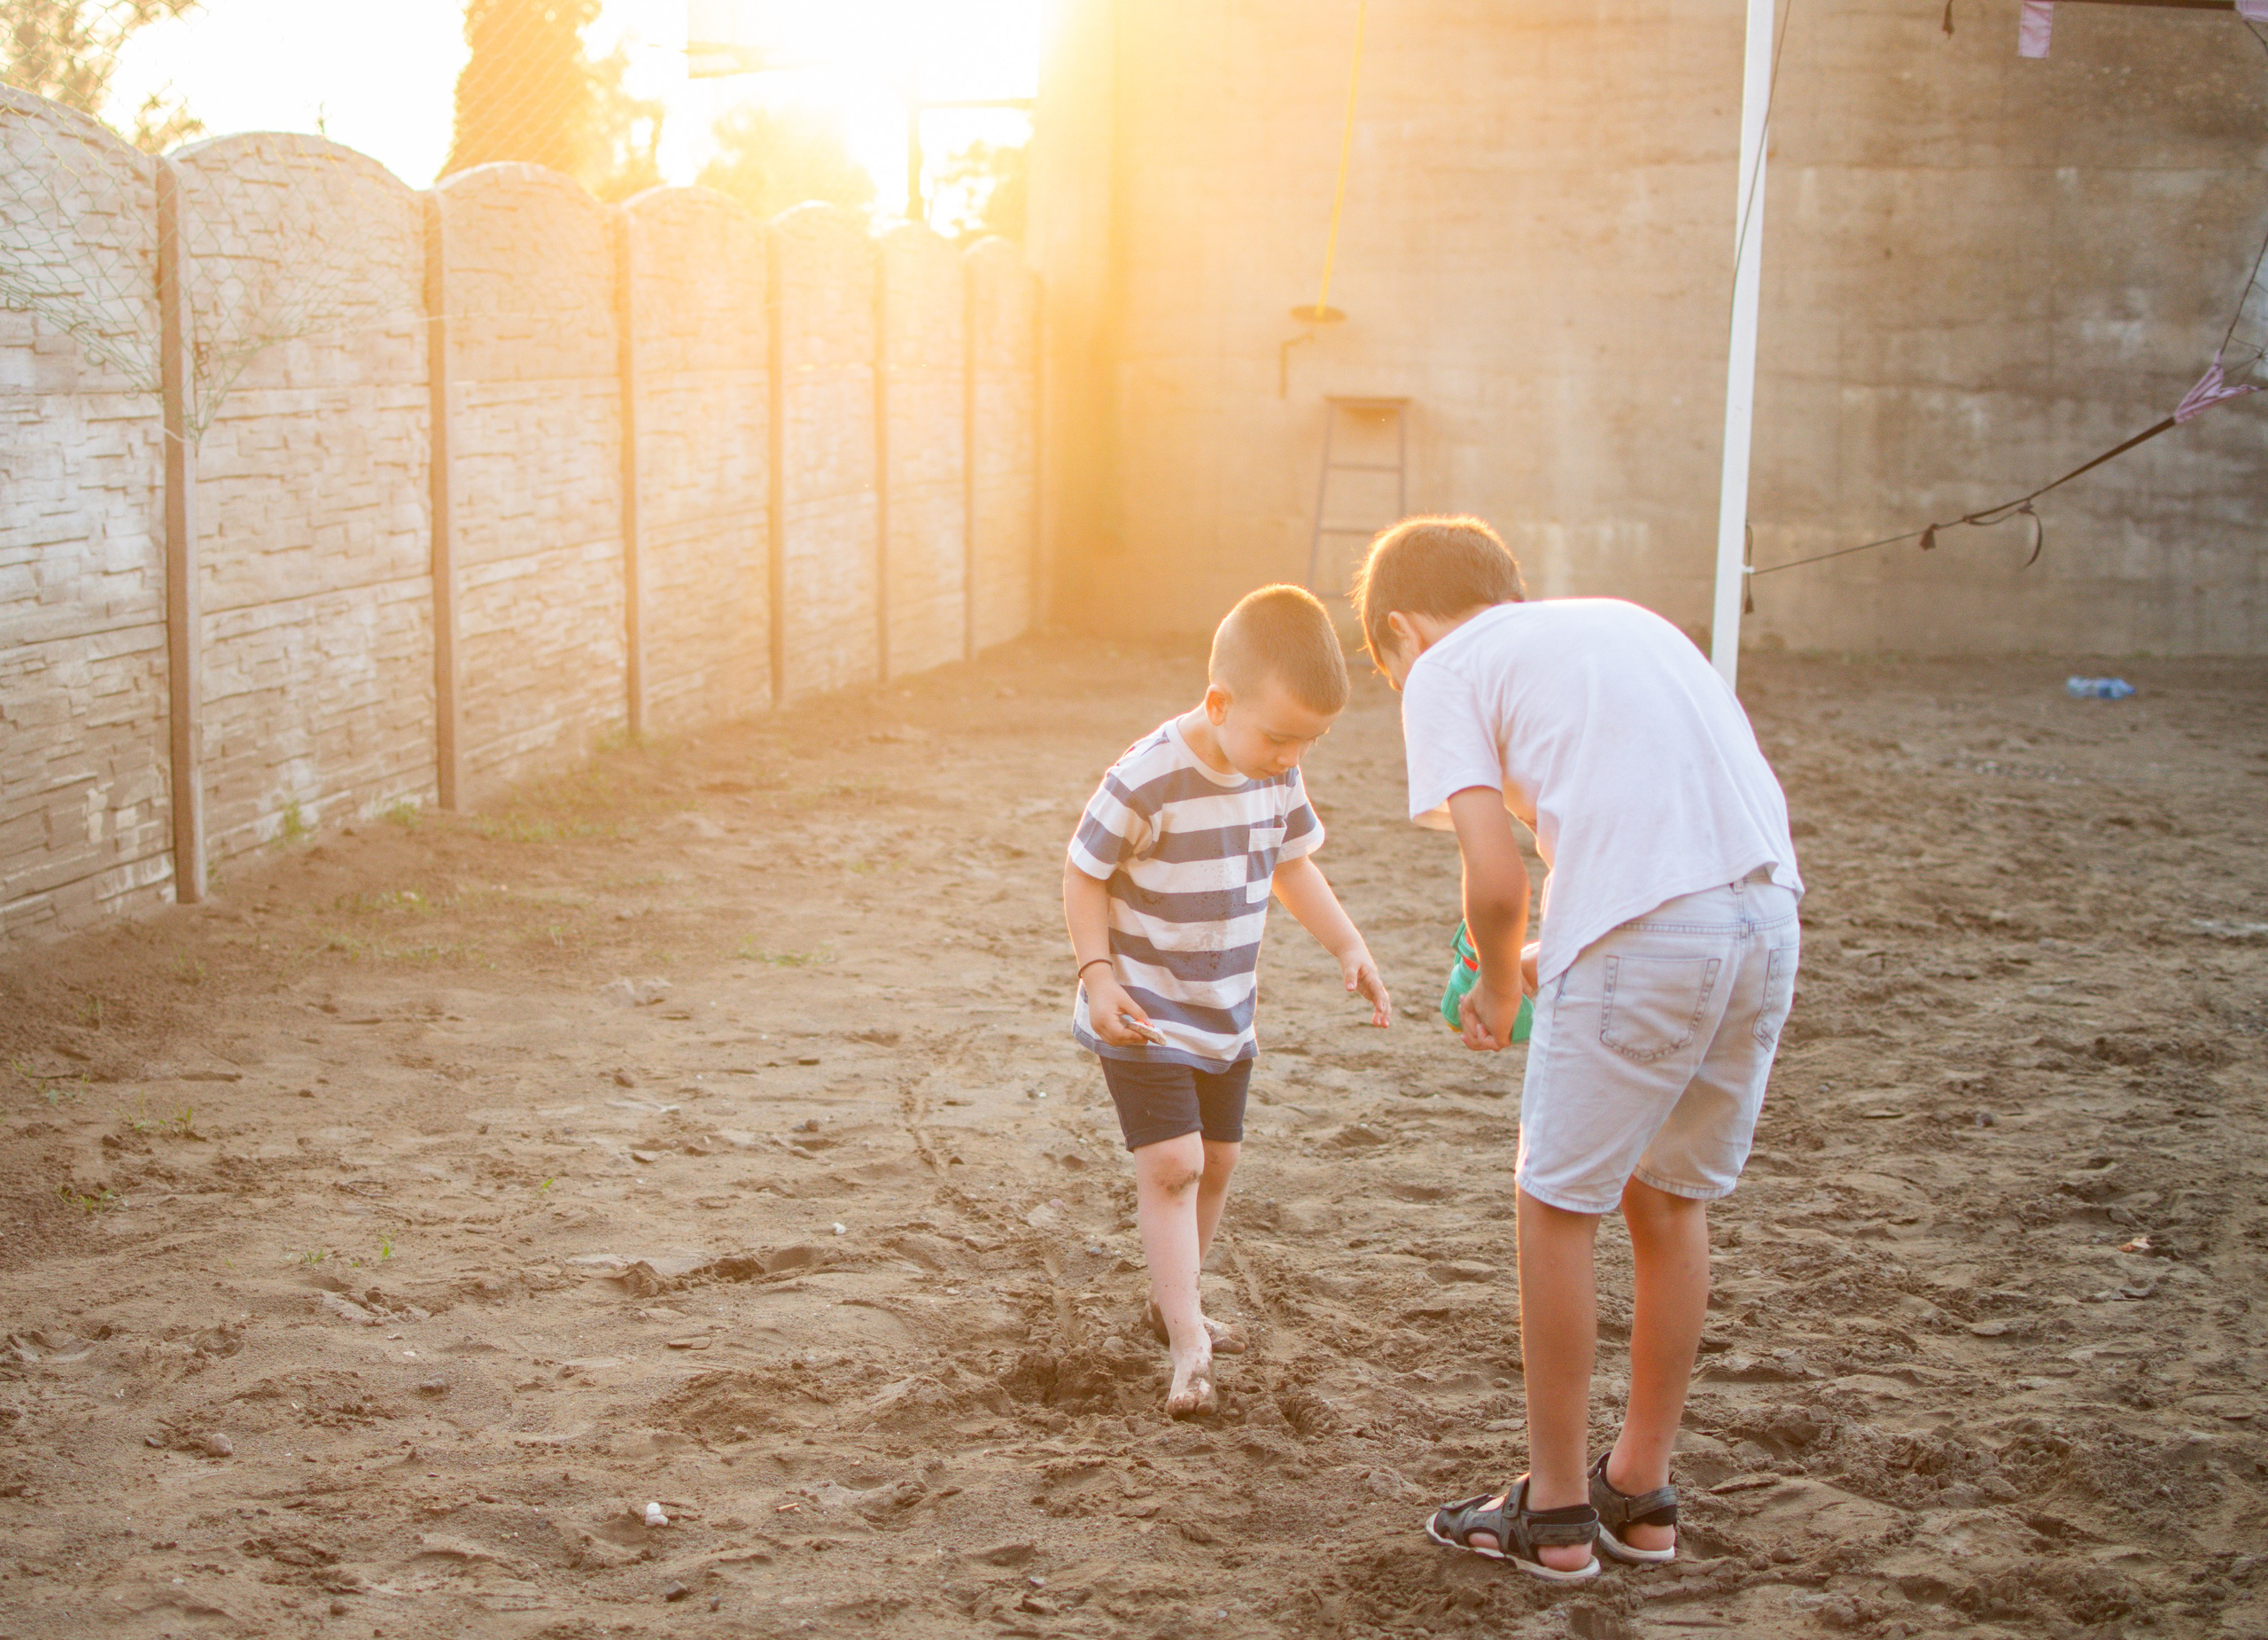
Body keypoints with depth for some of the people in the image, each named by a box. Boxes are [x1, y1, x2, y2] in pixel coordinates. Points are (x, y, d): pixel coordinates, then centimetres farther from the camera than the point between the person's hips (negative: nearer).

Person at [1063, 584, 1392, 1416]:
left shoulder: (1279, 774, -5)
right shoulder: (1149, 779, -26)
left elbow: (1291, 864, 12)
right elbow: (1083, 873, -16)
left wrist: (1349, 946, 3)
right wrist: (1099, 977, -23)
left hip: (1225, 1014, 7)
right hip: (1145, 1017, -7)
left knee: (1217, 1160, 16)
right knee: (1172, 1167, -12)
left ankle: (1170, 1301, 35)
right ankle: (1189, 1346, -8)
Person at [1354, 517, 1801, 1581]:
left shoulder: (1443, 671, 8)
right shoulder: (1621, 620, 29)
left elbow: (1495, 878, -5)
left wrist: (1500, 988, 15)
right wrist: (1552, 958, 26)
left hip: (1643, 930, -7)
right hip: (1770, 912, 7)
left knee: (1558, 1208, 11)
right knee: (1670, 1202, 21)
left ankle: (1554, 1513, 21)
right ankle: (1641, 1493, 33)